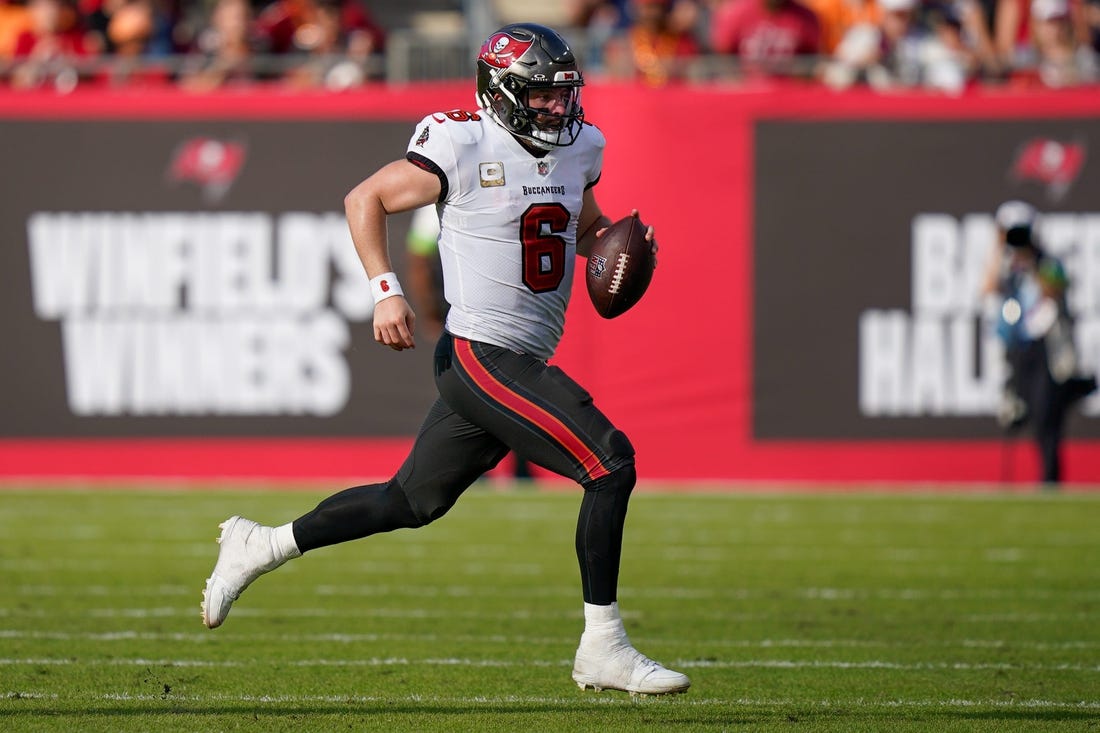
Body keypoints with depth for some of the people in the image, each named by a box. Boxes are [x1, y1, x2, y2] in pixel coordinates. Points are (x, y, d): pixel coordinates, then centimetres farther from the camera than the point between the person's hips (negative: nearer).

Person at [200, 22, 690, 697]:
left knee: (411, 502, 16)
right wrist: (387, 291, -10)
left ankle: (261, 546, 31)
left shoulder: (579, 149, 11)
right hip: (482, 354, -8)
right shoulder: (465, 147, -10)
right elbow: (366, 200, 0)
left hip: (523, 363, 8)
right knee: (611, 464, -16)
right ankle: (603, 650, -10)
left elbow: (586, 228, 30)